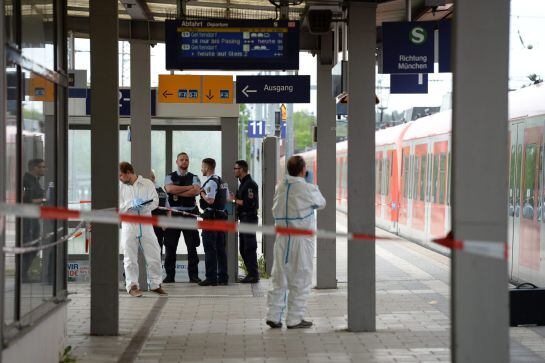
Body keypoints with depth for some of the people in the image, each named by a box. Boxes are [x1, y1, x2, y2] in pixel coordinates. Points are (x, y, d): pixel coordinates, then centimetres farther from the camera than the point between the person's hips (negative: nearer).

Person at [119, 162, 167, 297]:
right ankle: (132, 286, 8)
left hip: (146, 225, 0)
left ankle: (155, 284, 14)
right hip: (128, 226, 0)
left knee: (154, 256, 2)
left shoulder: (147, 184, 3)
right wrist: (131, 204, -17)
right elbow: (118, 207, 0)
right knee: (130, 258, 1)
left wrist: (142, 205, -19)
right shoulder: (119, 186, 5)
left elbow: (155, 201, -2)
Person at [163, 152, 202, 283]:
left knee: (192, 246, 0)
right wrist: (189, 187, -11)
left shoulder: (194, 178, 8)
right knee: (170, 246, 1)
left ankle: (193, 275, 5)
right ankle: (170, 275, 7)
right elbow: (169, 189, -13)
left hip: (189, 214, 0)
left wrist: (177, 192, -10)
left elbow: (196, 191, -12)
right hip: (173, 214, 0)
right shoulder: (170, 177, 9)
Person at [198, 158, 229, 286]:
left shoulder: (211, 182, -14)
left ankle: (211, 278, -6)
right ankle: (223, 277, 14)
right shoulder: (221, 181, 16)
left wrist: (202, 193, -8)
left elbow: (210, 200, -25)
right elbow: (228, 198, 20)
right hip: (222, 215, 9)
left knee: (210, 248, -5)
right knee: (221, 248, 12)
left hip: (211, 217, -9)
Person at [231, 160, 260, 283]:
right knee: (243, 248, 12)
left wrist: (235, 200, -11)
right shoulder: (243, 183, 19)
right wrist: (235, 198, 7)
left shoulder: (250, 184, -13)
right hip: (244, 219, 10)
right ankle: (251, 273, 17)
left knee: (250, 248, -9)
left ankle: (254, 275, -6)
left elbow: (249, 202, -21)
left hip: (249, 218, -10)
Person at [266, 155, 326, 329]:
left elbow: (275, 209, 12)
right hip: (301, 238, -5)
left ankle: (273, 316, 10)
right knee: (300, 279, 3)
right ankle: (294, 319, 6)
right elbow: (321, 203, 7)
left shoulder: (280, 187, 5)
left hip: (282, 238, 5)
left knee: (279, 277, 11)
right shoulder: (307, 189, -10)